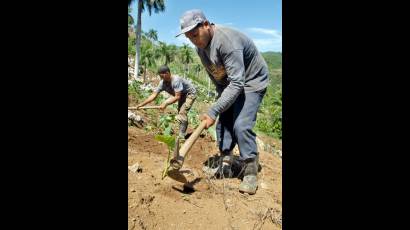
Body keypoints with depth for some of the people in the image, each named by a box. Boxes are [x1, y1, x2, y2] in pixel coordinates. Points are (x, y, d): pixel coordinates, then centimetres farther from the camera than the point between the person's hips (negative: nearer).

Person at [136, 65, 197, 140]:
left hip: (190, 93, -8)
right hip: (182, 95, 8)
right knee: (181, 113, 14)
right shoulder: (162, 83, -14)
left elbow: (177, 97, -33)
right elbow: (154, 95, -13)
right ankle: (183, 134, 29)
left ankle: (181, 137, -11)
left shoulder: (176, 80, -35)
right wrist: (141, 104, -19)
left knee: (182, 113, -18)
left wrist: (165, 103, -36)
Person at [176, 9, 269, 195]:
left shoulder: (227, 40, -33)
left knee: (241, 125, -18)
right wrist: (222, 99, 8)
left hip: (251, 82, -8)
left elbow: (237, 83, -36)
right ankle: (225, 162, 17)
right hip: (229, 84, 8)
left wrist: (213, 111, -38)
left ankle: (251, 172, -4)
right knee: (223, 122, 3)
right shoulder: (200, 47, -4)